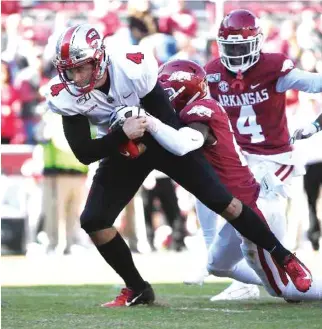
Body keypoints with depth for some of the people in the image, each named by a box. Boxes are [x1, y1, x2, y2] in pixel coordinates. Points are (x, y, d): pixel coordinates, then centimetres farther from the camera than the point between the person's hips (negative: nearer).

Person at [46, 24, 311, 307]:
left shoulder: (132, 69, -33)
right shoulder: (66, 95, -24)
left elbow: (168, 125, -21)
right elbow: (84, 154, -25)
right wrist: (122, 135, -38)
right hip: (122, 153, 3)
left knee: (225, 204, -4)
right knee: (93, 222, -11)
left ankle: (284, 258, 13)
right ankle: (137, 290, 7)